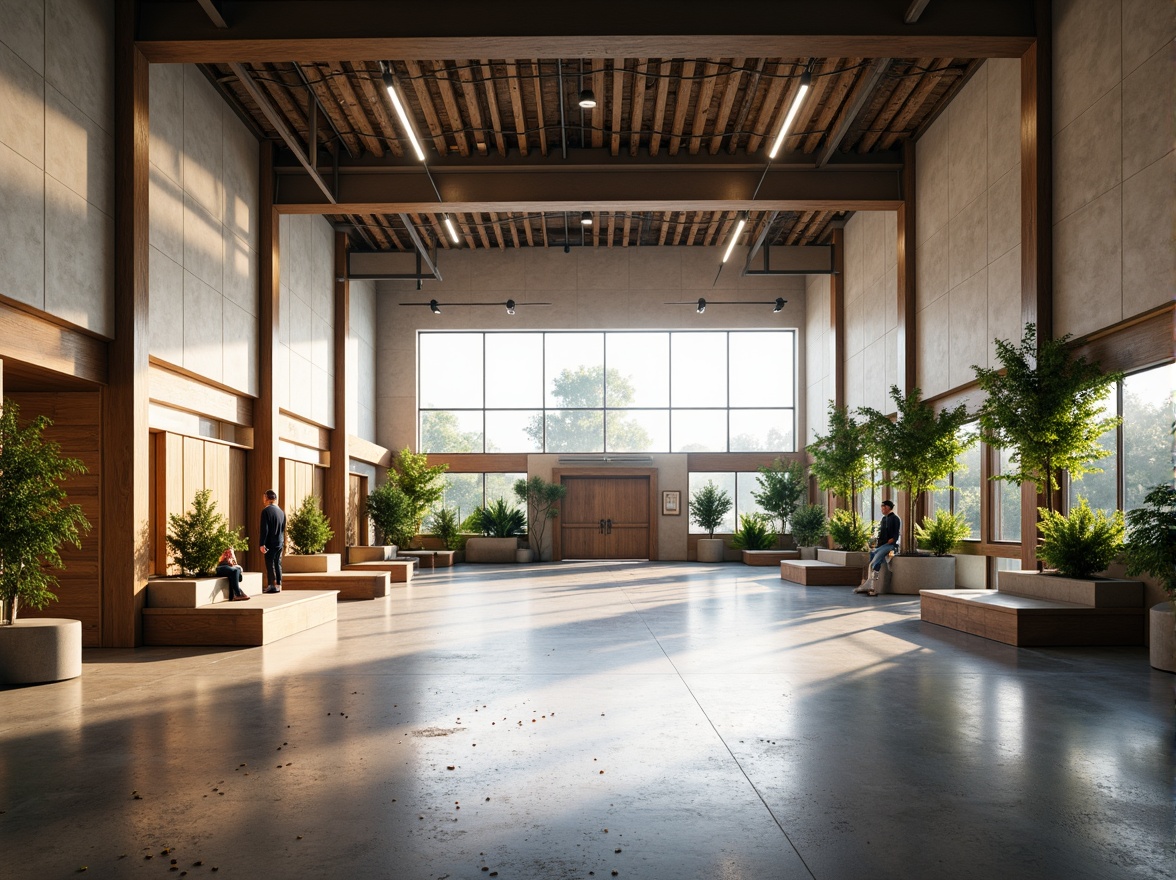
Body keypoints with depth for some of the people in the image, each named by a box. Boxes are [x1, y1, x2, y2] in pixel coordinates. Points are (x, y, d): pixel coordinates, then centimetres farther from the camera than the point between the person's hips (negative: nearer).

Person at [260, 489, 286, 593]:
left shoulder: (266, 510, -11)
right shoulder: (281, 511, 10)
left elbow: (264, 529, -16)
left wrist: (262, 544, -14)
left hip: (270, 543, -7)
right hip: (280, 542, 7)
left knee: (270, 564, -3)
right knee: (278, 564, 12)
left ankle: (272, 586, -4)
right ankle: (279, 585, 13)